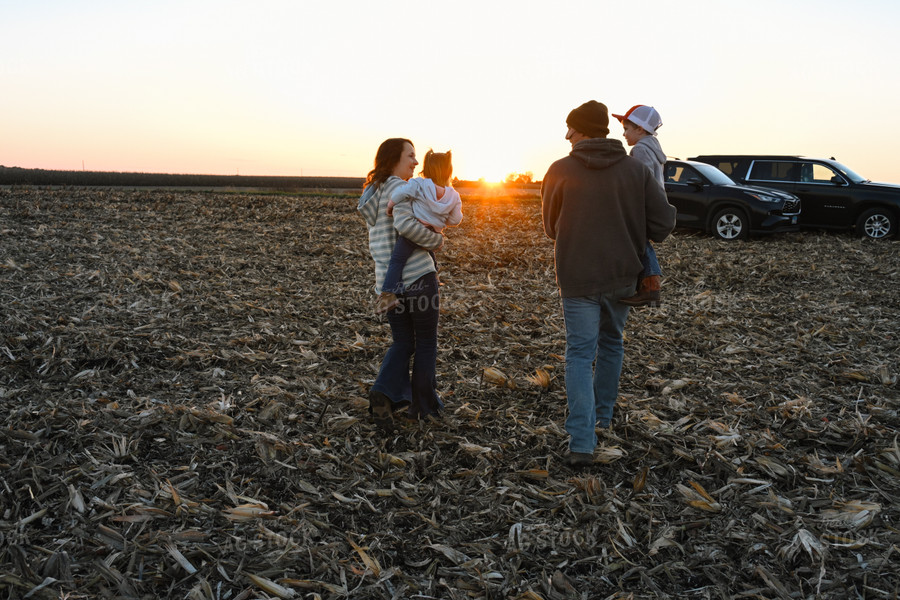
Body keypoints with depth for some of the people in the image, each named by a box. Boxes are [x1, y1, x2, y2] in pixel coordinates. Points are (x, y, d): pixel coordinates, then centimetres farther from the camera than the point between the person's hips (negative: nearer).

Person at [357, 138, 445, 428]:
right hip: (417, 275, -7)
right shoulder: (398, 187, -10)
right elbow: (405, 224, -29)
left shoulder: (372, 192, 16)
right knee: (426, 342, 9)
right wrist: (437, 240, -13)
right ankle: (422, 405, 17)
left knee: (401, 342, 15)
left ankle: (384, 393, -6)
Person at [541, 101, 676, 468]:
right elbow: (664, 221, -5)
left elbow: (550, 226, 7)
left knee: (579, 354, -1)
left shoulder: (561, 171, -6)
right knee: (611, 343, 22)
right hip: (622, 275, 3)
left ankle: (581, 443, -10)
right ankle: (603, 415, 35)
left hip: (578, 276, -3)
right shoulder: (635, 169, -1)